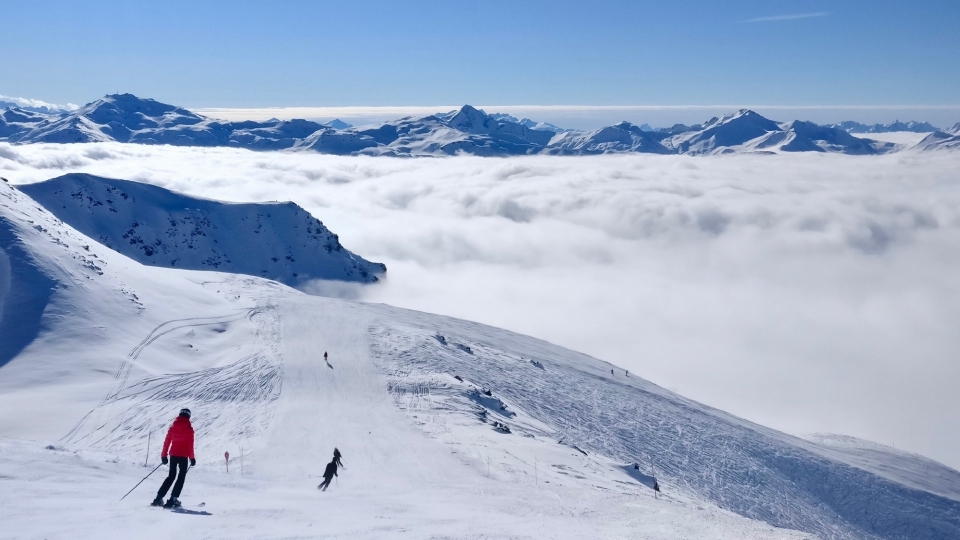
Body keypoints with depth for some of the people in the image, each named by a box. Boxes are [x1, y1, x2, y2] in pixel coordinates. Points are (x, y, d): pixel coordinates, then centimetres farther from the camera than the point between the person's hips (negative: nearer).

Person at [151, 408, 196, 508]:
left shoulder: (172, 426, 5)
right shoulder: (189, 428, -6)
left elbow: (167, 442, 6)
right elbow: (190, 445, -9)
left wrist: (163, 455, 12)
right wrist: (192, 458, -3)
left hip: (173, 454, 4)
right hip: (183, 456, -4)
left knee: (171, 476, 16)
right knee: (181, 477, 5)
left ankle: (159, 498, 10)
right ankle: (173, 499, -7)